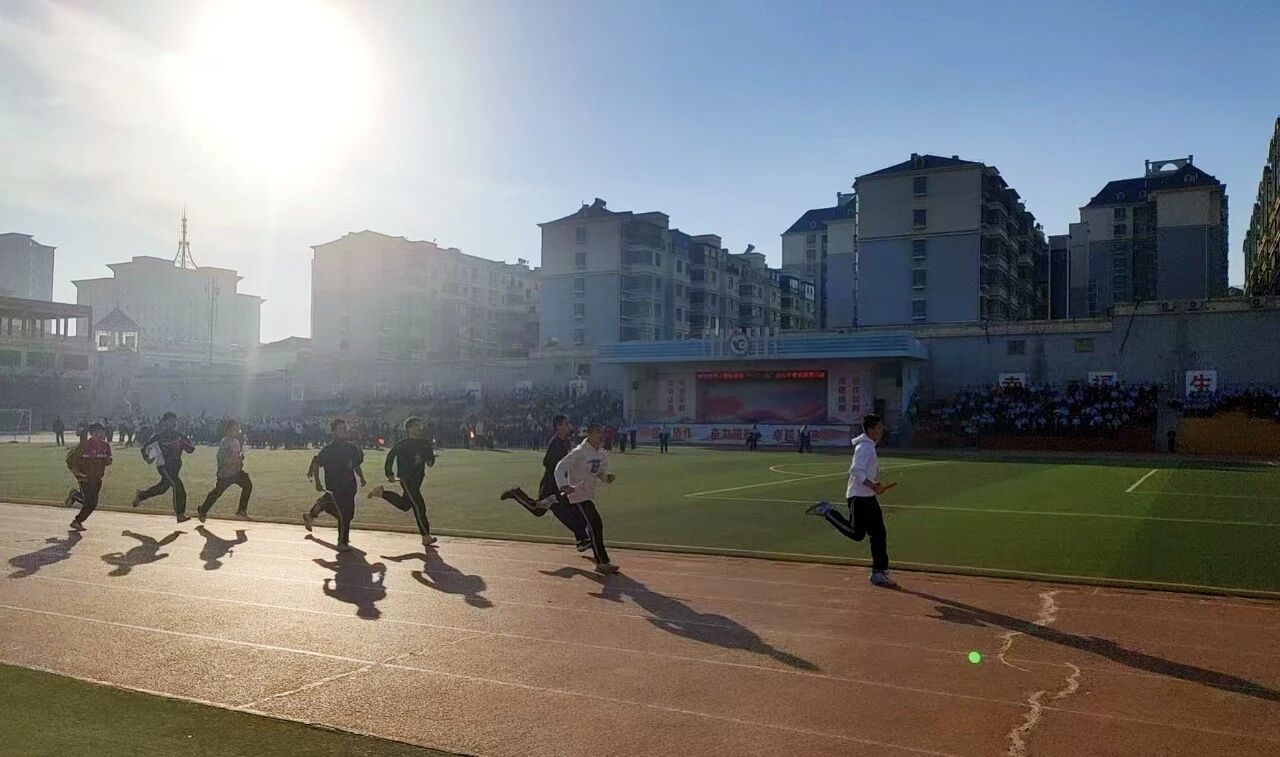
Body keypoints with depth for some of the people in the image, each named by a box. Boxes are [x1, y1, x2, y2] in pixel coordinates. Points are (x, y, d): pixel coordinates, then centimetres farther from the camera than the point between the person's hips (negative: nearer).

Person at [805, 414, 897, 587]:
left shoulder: (870, 446, 17)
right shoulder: (864, 447, -15)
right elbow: (855, 470, -25)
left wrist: (876, 485, 15)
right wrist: (872, 485, -29)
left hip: (869, 497, 10)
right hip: (858, 497, -10)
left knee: (879, 535, 8)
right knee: (857, 533, -7)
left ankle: (879, 573, 13)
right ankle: (827, 511, 7)